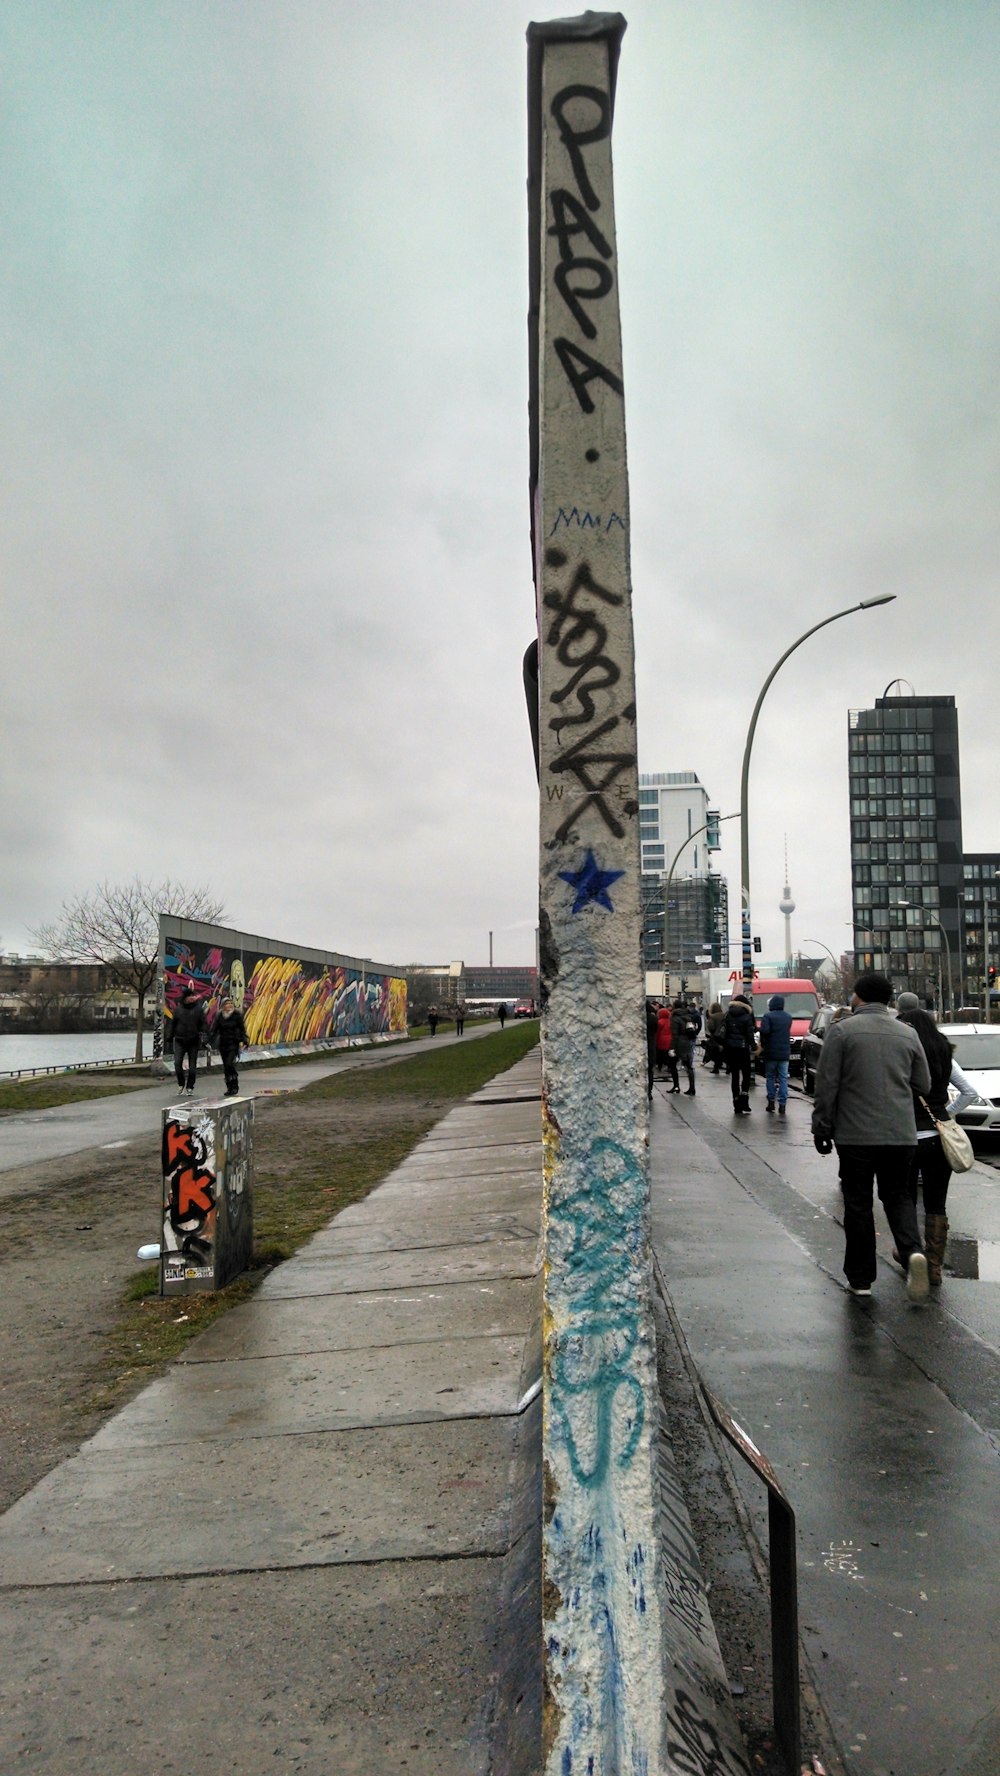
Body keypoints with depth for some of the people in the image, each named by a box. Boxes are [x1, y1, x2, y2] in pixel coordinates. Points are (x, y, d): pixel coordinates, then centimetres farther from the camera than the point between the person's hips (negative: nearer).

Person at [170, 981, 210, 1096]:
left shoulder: (199, 1009, 0)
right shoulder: (178, 1009, 5)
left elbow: (204, 1024, -3)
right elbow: (173, 1024, 14)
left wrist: (205, 1037, -15)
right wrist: (171, 1037, 16)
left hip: (193, 1041, -1)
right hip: (179, 1040, 1)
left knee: (192, 1066, 3)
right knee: (177, 1063, -9)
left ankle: (190, 1087, 13)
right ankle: (181, 1083, 12)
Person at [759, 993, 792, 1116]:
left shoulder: (768, 1016, -11)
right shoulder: (788, 1017, 7)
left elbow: (764, 1031, -21)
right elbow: (787, 1032, 14)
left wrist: (763, 1044, -7)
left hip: (771, 1052, -3)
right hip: (784, 1053, 3)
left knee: (770, 1077, 11)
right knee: (783, 1079, 4)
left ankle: (771, 1102, 10)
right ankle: (782, 1104, 1)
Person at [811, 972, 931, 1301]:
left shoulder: (841, 1031, -5)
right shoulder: (908, 1033, 7)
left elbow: (826, 1086, -7)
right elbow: (925, 1086, 12)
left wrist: (822, 1128, 1)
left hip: (855, 1135, -3)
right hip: (902, 1135, 3)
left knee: (858, 1203, 7)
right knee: (898, 1196, 16)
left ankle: (860, 1278, 12)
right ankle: (912, 1251, -9)